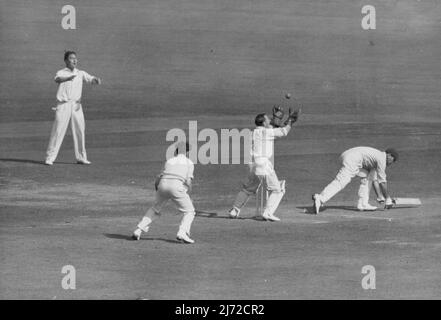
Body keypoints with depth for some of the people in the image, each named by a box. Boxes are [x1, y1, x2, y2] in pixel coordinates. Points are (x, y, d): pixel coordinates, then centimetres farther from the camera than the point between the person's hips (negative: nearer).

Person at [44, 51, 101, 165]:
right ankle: (50, 157, -4)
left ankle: (81, 157, 14)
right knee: (58, 131, -7)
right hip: (63, 105, -4)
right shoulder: (61, 73, 0)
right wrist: (69, 78, -43)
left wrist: (96, 80, -26)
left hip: (76, 105, 4)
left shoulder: (81, 73, 12)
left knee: (80, 131, 5)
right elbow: (58, 79, -23)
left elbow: (91, 79, -1)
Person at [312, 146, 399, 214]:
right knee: (341, 182, -23)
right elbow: (382, 181, -3)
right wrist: (388, 198, 2)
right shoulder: (381, 158, 1)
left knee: (367, 175, 22)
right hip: (353, 159, -10)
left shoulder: (377, 155, 28)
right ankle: (320, 198, -43)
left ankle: (363, 203, 12)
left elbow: (375, 178, 33)